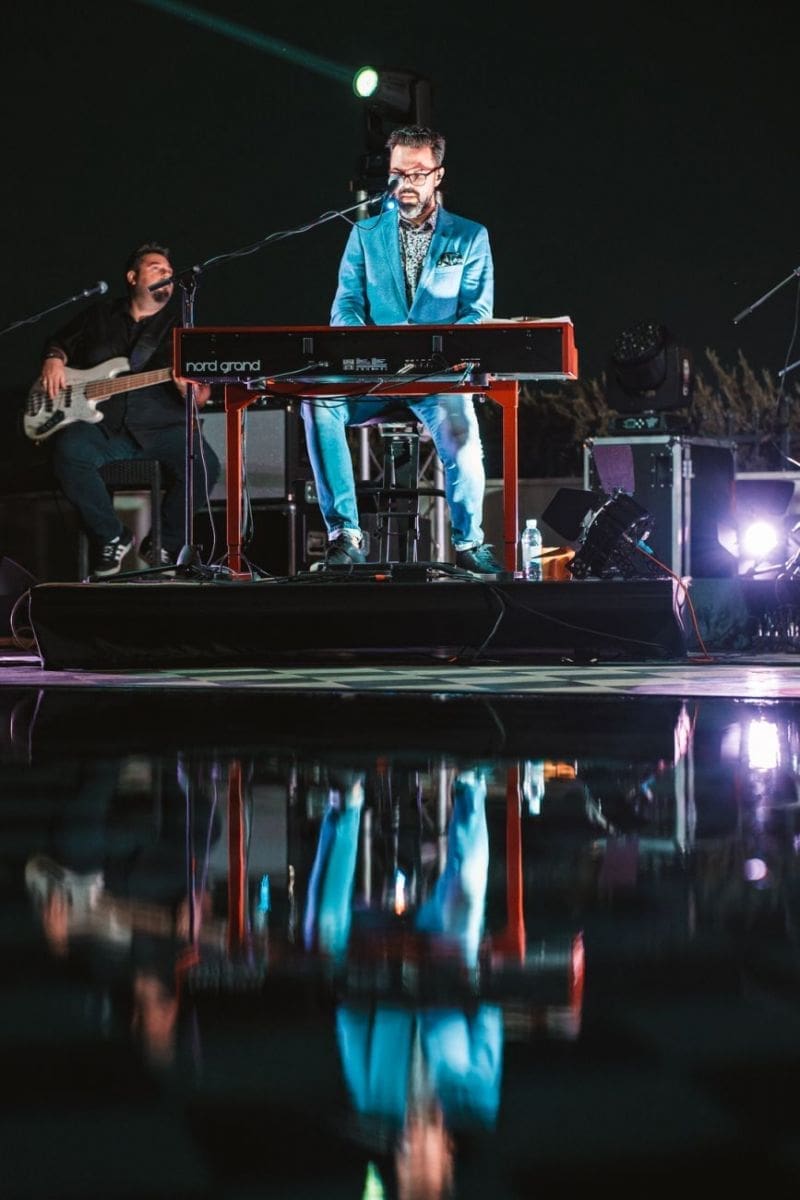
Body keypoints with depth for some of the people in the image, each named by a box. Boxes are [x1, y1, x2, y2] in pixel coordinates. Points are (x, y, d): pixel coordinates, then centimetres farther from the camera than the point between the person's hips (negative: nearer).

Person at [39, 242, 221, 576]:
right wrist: (54, 360, 3)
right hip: (100, 425, 0)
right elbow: (59, 342, 27)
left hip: (159, 427, 0)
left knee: (204, 464, -29)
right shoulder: (100, 315, 16)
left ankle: (165, 543, -6)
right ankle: (111, 538, -13)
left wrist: (194, 393, -20)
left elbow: (203, 391, 4)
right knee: (69, 452, -34)